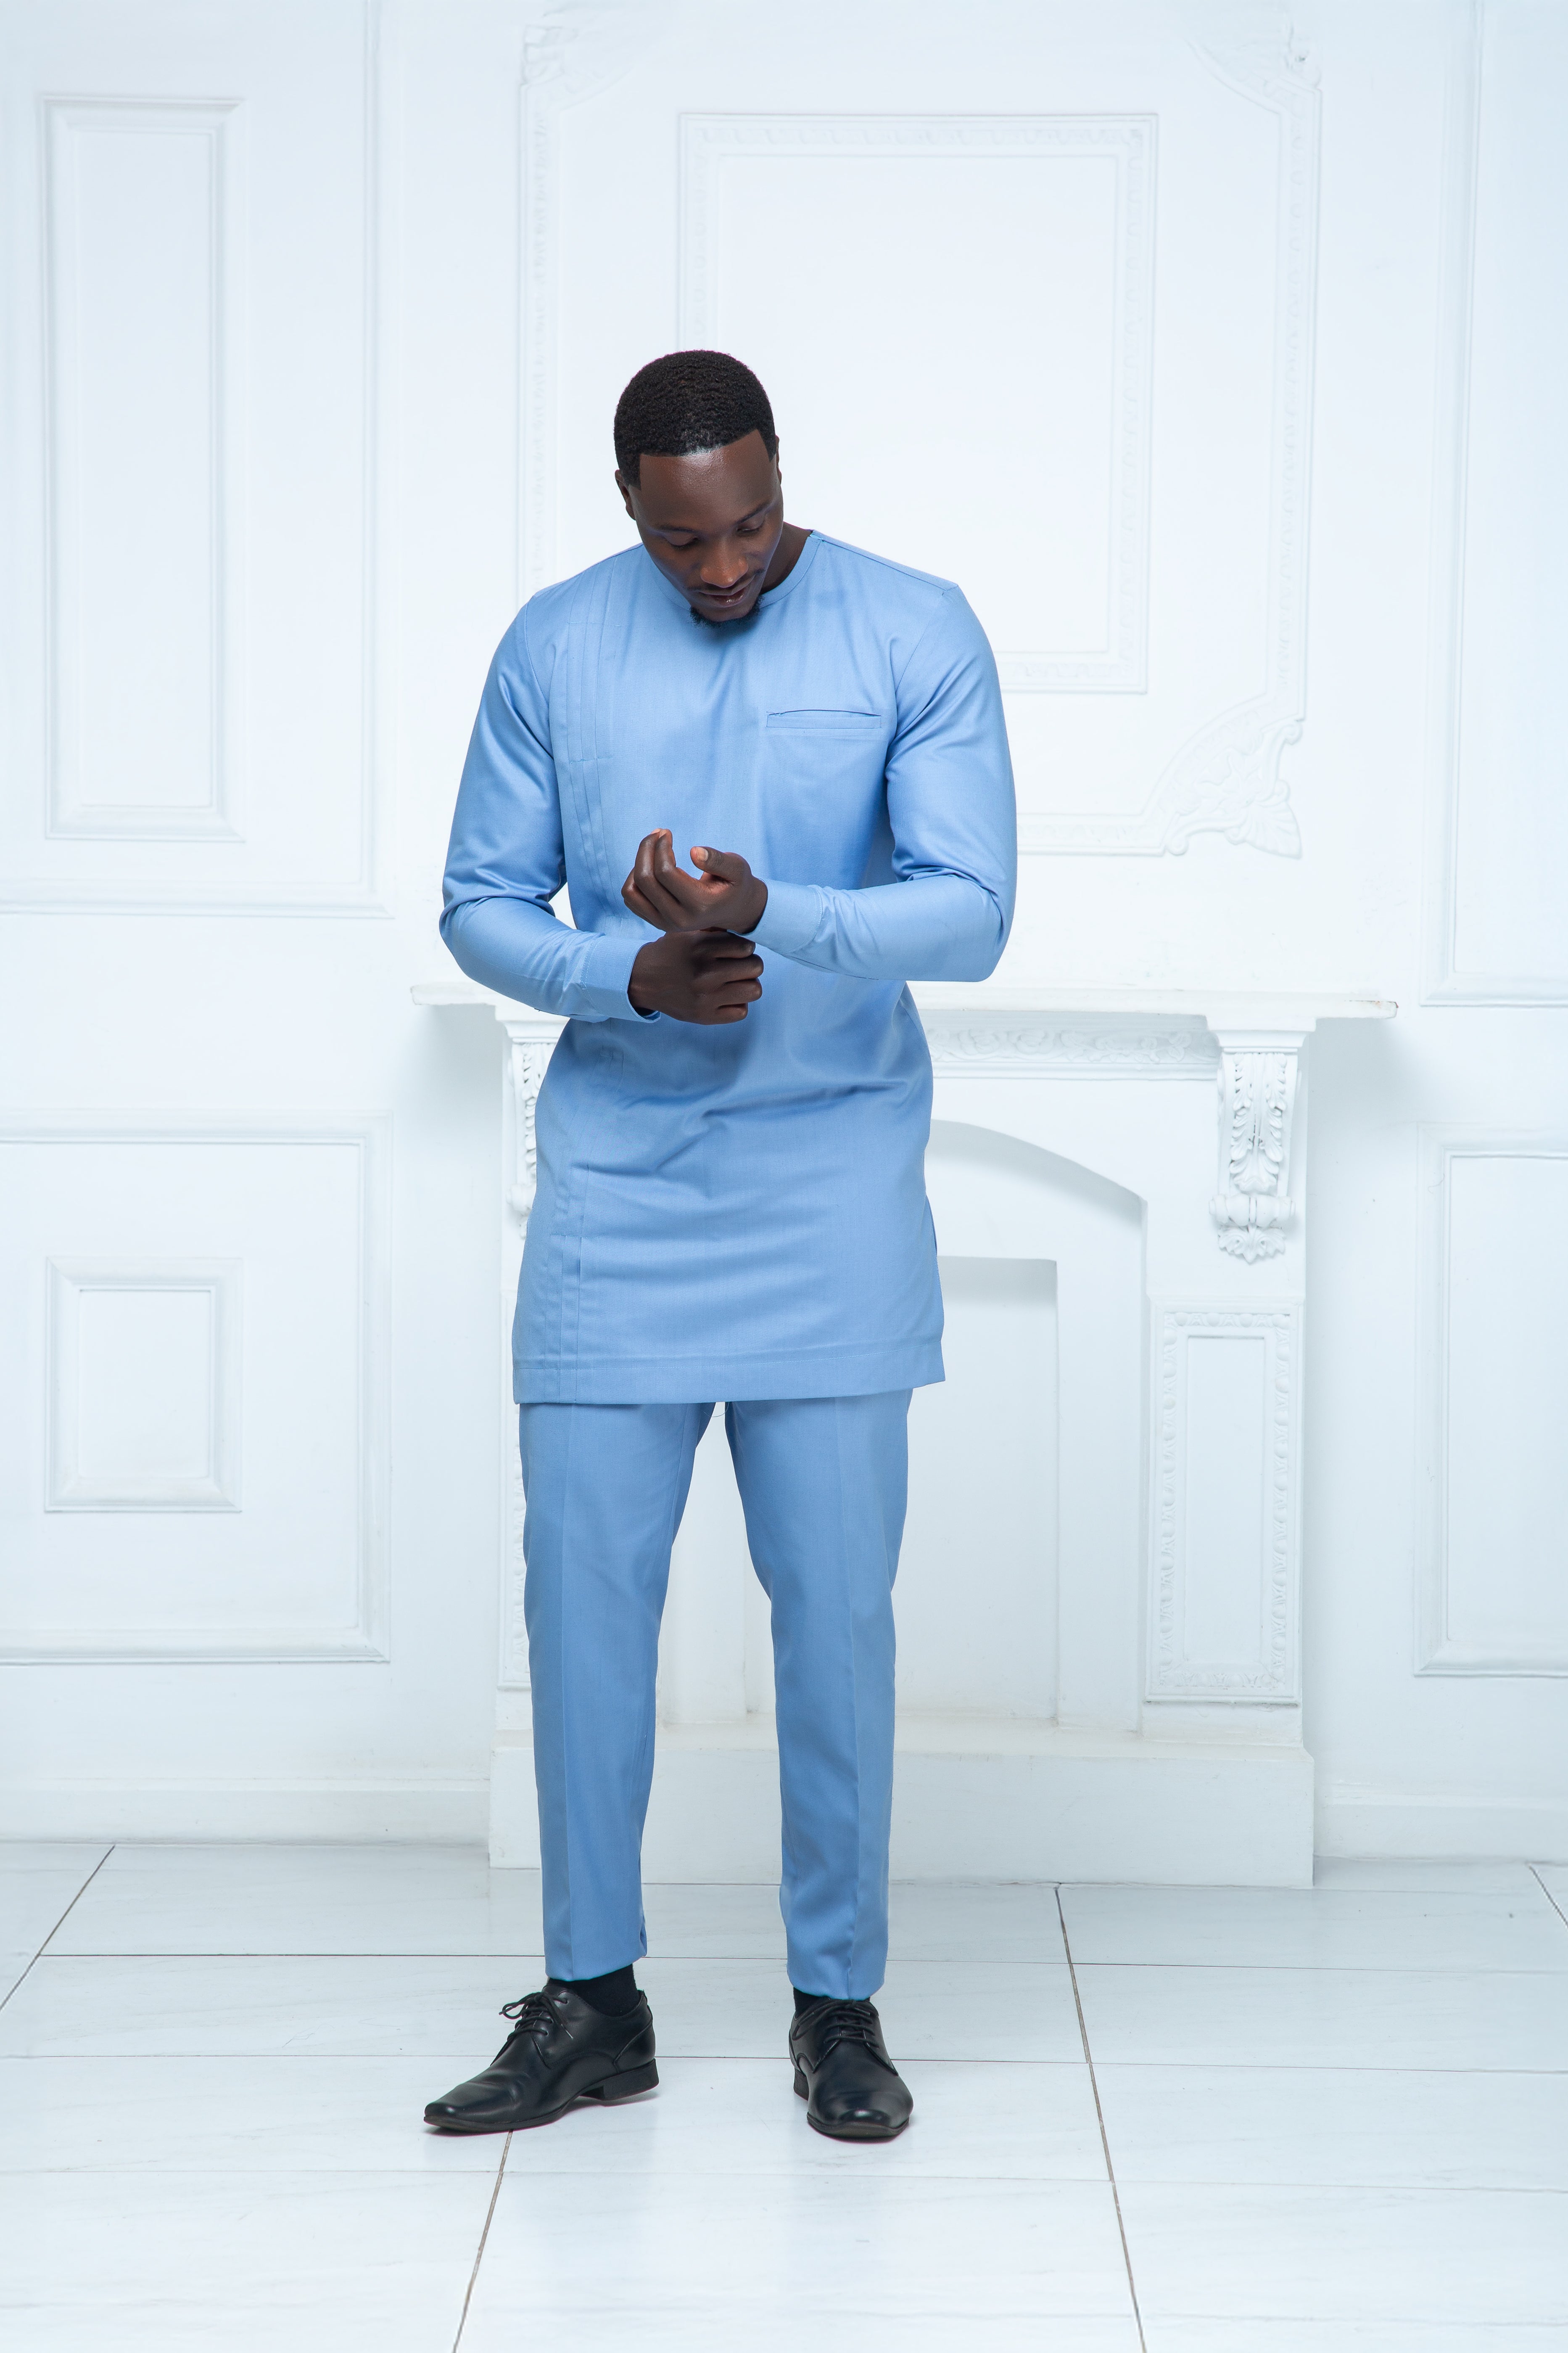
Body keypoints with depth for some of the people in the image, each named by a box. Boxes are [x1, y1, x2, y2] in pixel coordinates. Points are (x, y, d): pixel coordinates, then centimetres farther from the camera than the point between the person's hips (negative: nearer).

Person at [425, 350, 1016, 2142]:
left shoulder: (918, 637, -4)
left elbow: (970, 912, -10)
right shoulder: (552, 649, 2)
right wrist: (638, 975, -14)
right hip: (614, 1189, 2)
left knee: (835, 1602, 2)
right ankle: (592, 2003, 16)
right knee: (582, 1587, 2)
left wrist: (769, 921, -26)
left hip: (833, 1194, -1)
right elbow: (481, 907, 5)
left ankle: (840, 2001, 17)